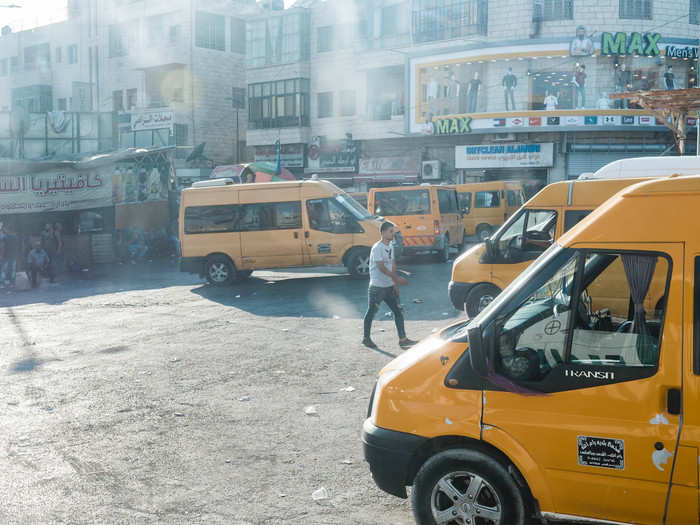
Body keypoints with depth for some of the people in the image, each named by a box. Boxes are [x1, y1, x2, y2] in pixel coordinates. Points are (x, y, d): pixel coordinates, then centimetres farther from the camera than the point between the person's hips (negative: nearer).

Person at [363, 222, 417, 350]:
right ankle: (366, 338, 20)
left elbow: (392, 265, 10)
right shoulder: (377, 247, -15)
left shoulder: (390, 247, 10)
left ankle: (403, 339, 7)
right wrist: (397, 278, -22)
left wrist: (395, 284, 4)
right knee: (371, 312, 5)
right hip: (377, 287, -8)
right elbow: (381, 267, -21)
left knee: (398, 311, 4)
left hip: (389, 286, 8)